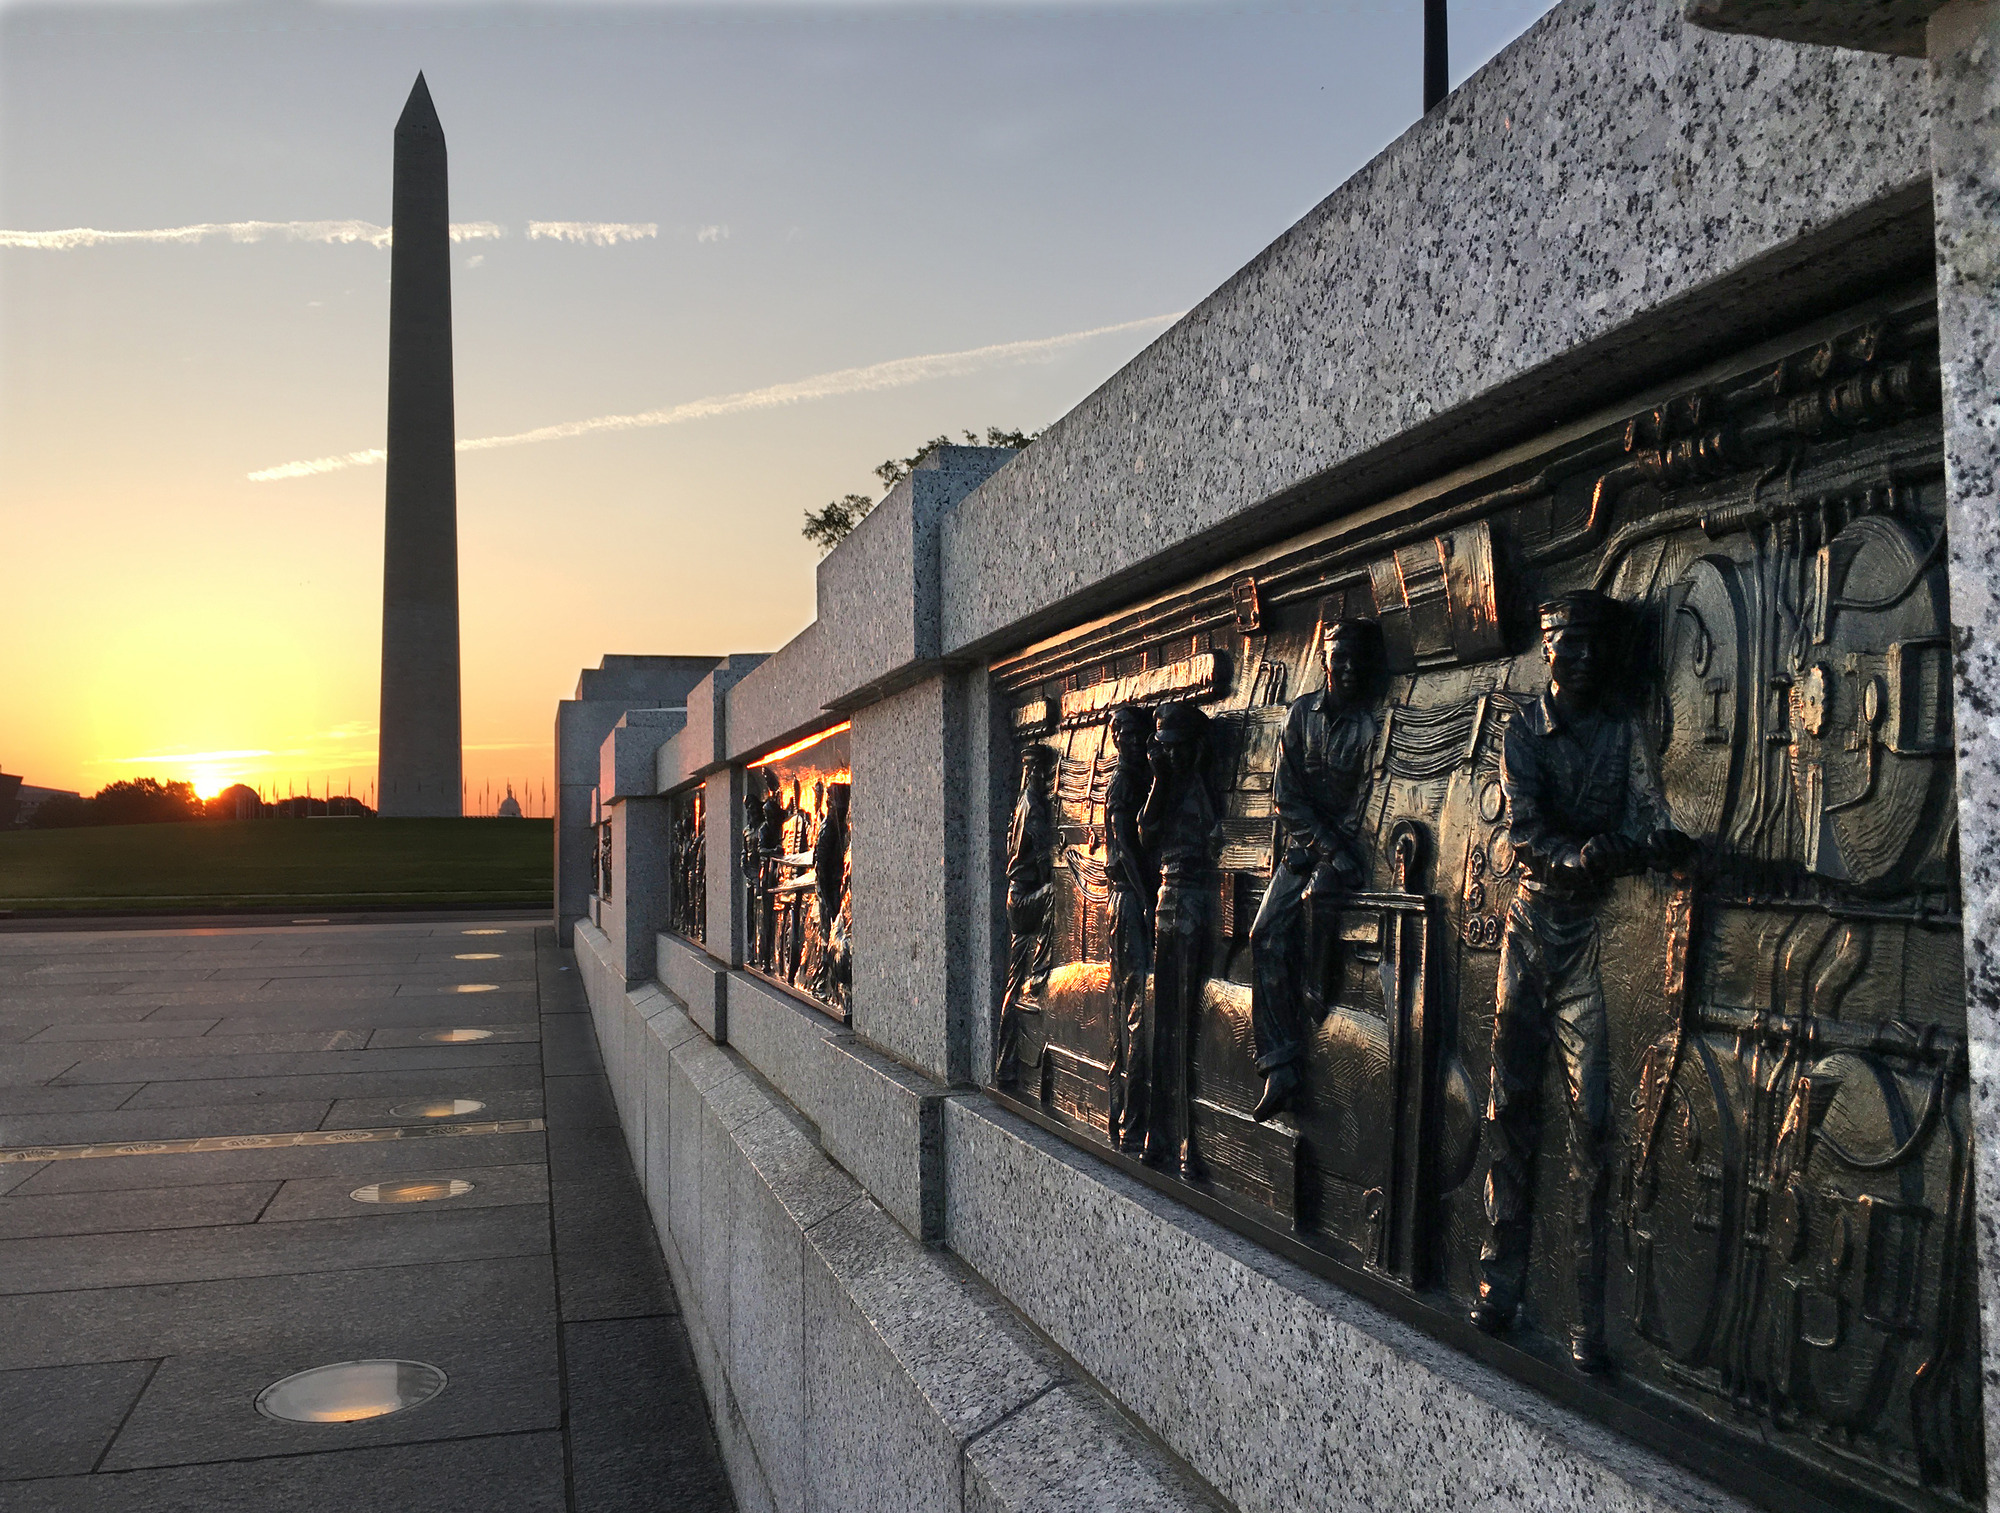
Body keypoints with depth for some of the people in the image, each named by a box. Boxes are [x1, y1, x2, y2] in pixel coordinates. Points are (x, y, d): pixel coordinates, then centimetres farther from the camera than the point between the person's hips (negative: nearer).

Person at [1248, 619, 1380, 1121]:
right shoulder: (1301, 713, 6)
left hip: (1347, 848, -4)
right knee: (1267, 933, -14)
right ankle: (1280, 1065, -15)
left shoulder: (1372, 725, -8)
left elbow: (1362, 811, -9)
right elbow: (1286, 796, 1)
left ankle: (1314, 1003, -12)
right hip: (1302, 844, 4)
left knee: (1316, 896, -33)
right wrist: (1326, 841, -10)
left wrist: (1339, 857, -19)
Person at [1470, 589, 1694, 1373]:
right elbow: (1525, 829, -8)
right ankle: (1499, 1284, 14)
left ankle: (1591, 1314, -2)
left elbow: (1651, 826, -7)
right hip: (1533, 923, 2)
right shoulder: (1521, 731, 6)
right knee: (1510, 1107, 5)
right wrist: (1603, 852, -25)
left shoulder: (1624, 734, 4)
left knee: (1592, 1116, -7)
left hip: (1596, 928, -1)